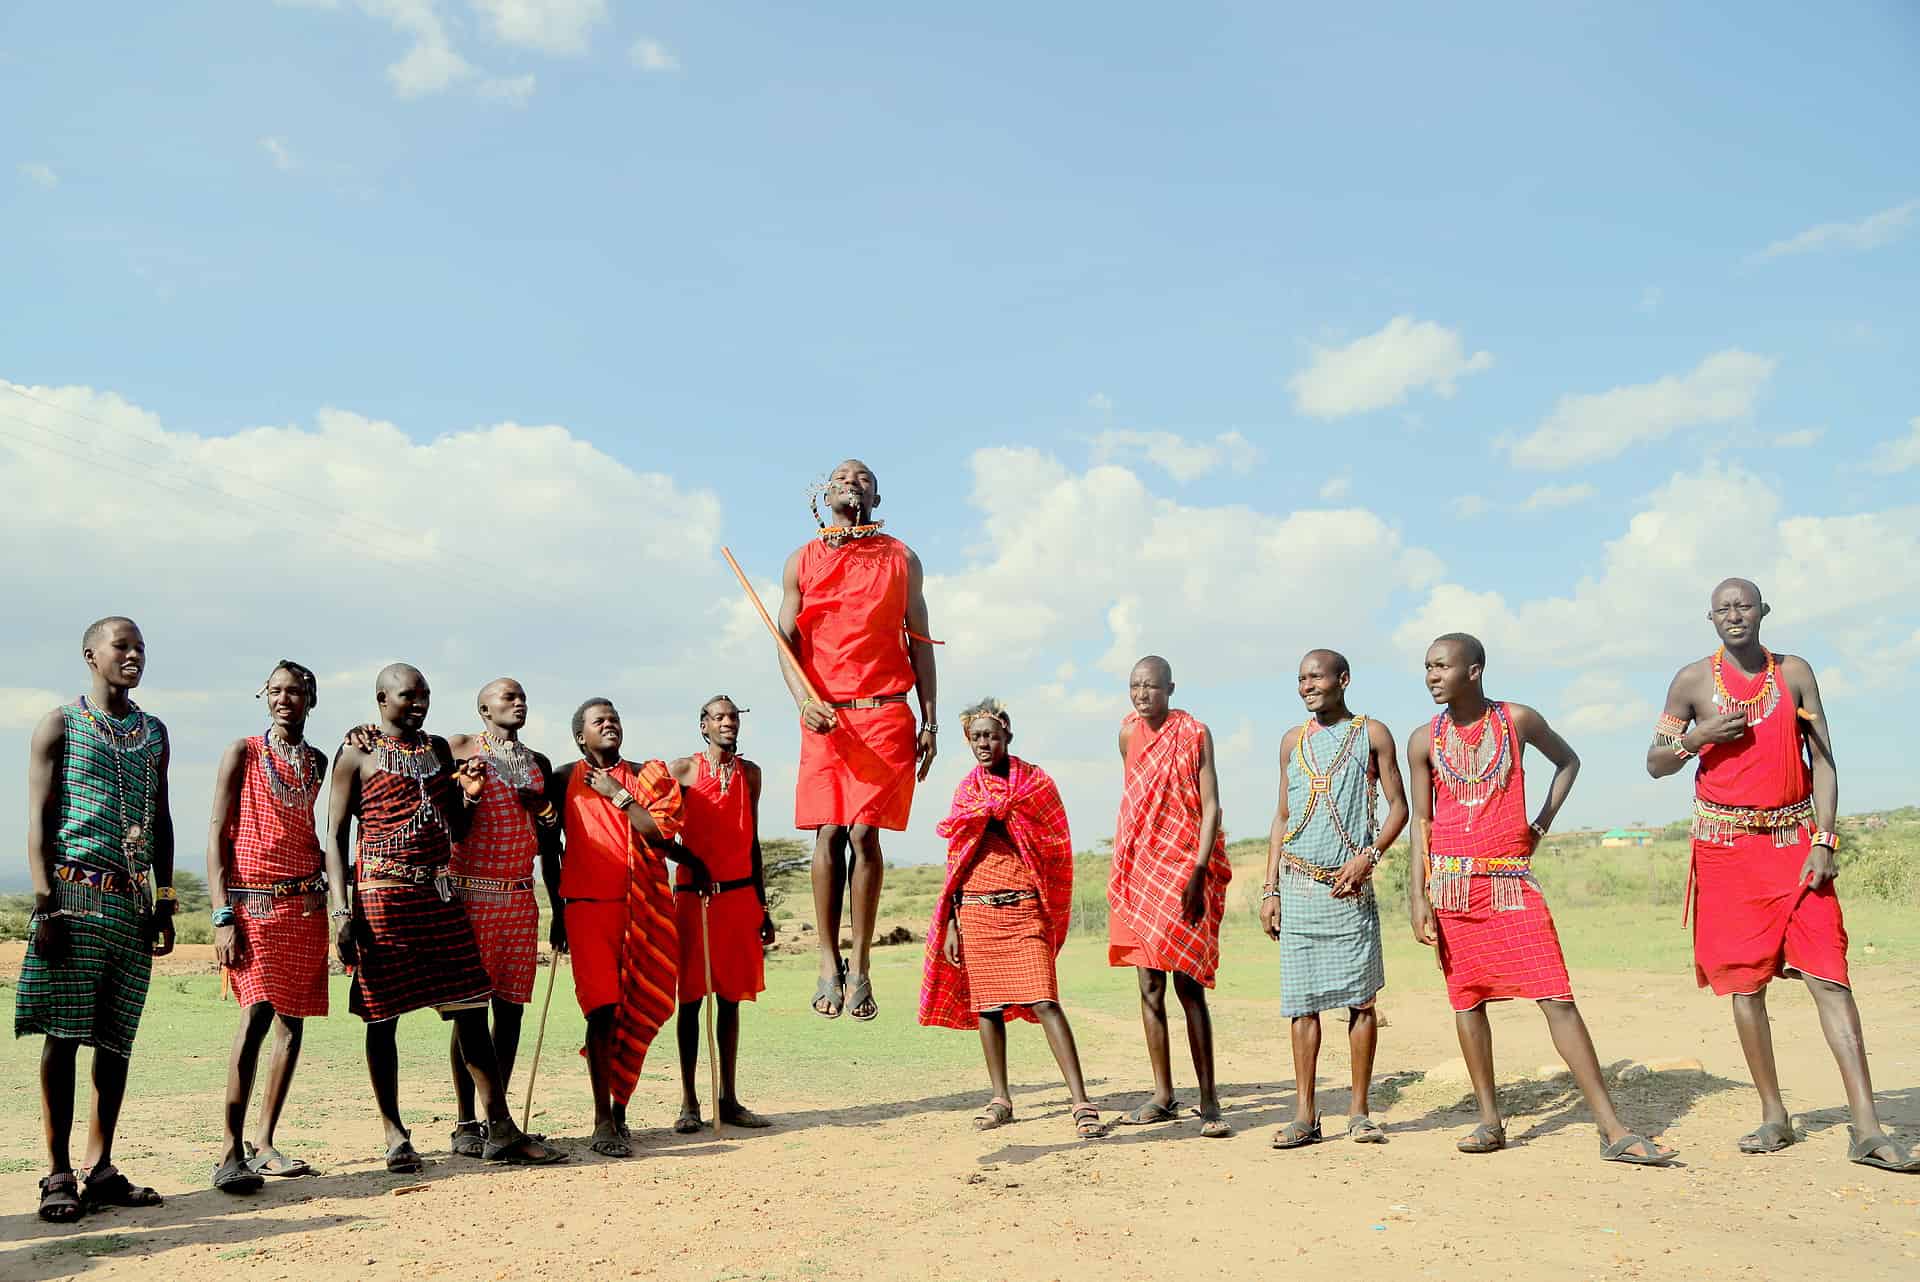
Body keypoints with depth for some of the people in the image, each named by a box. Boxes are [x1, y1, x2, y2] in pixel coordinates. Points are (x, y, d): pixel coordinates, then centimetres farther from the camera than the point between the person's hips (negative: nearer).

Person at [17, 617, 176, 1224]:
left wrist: (164, 903, 12)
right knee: (62, 1033, -4)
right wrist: (46, 905, -12)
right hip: (75, 893, -4)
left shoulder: (154, 733, 16)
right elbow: (39, 819, -3)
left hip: (133, 899, 5)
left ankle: (100, 1169, 11)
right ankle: (58, 1175, 2)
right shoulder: (60, 725, 3)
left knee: (116, 1038, 5)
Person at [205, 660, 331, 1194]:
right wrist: (223, 916, -11)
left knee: (292, 1021, 4)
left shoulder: (320, 763, 14)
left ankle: (263, 1143, 13)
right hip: (253, 903, -5)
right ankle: (231, 1153, -12)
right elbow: (217, 835, -2)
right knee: (257, 1013, -17)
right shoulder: (243, 753, 2)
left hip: (306, 905, 5)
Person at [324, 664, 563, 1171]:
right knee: (383, 1015, 2)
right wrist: (342, 910, -11)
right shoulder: (357, 754, 2)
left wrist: (470, 795, -1)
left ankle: (502, 1131, 3)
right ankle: (395, 1135, 14)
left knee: (470, 1009, 1)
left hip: (440, 895, 5)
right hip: (383, 895, -4)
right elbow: (336, 835, -2)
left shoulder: (438, 748, 17)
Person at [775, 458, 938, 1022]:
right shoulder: (803, 561, 12)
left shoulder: (901, 559, 12)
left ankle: (860, 966, 0)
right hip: (825, 715, 1)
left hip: (886, 714, -1)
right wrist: (805, 700, -12)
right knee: (828, 834, -3)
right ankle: (828, 964, 3)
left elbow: (920, 643, 11)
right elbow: (787, 642, 7)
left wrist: (929, 721, 3)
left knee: (864, 833, -7)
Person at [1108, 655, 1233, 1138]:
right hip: (1139, 870, 5)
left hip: (1183, 870, -5)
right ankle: (1163, 1097, 15)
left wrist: (1198, 872, -19)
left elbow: (1211, 806, -9)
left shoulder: (1194, 733, -5)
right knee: (1149, 986, 7)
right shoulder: (1128, 733, 9)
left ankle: (1208, 1100, -1)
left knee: (1188, 985, -7)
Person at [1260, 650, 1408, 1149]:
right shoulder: (1293, 740, 13)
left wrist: (1368, 857, -13)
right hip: (1298, 887, 2)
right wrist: (1270, 889, 8)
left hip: (1350, 885, -2)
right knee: (1302, 1002, 2)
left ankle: (1359, 1112, 11)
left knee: (1360, 999, 1)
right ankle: (1304, 1114, 8)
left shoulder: (1372, 734, 5)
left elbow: (1399, 807, 3)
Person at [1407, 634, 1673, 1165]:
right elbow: (1421, 822, 5)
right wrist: (1418, 898, -3)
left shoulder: (1519, 720, 1)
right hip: (1451, 883, 2)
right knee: (1466, 999, 5)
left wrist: (1542, 823, 7)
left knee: (1557, 998, -7)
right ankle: (1490, 1121, 16)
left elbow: (1567, 761, 20)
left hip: (1511, 881, -1)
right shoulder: (1424, 740, 3)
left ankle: (1613, 1131, -4)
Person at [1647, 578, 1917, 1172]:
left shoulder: (1794, 672, 5)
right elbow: (1656, 763, 6)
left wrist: (1823, 841, -6)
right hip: (1727, 848, 0)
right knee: (1746, 984, 3)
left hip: (1796, 842, 0)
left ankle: (1867, 1129, -6)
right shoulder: (1692, 680, 3)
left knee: (1829, 976, -7)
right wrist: (1698, 737, -14)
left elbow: (1822, 761, 4)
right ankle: (1774, 1117, 15)